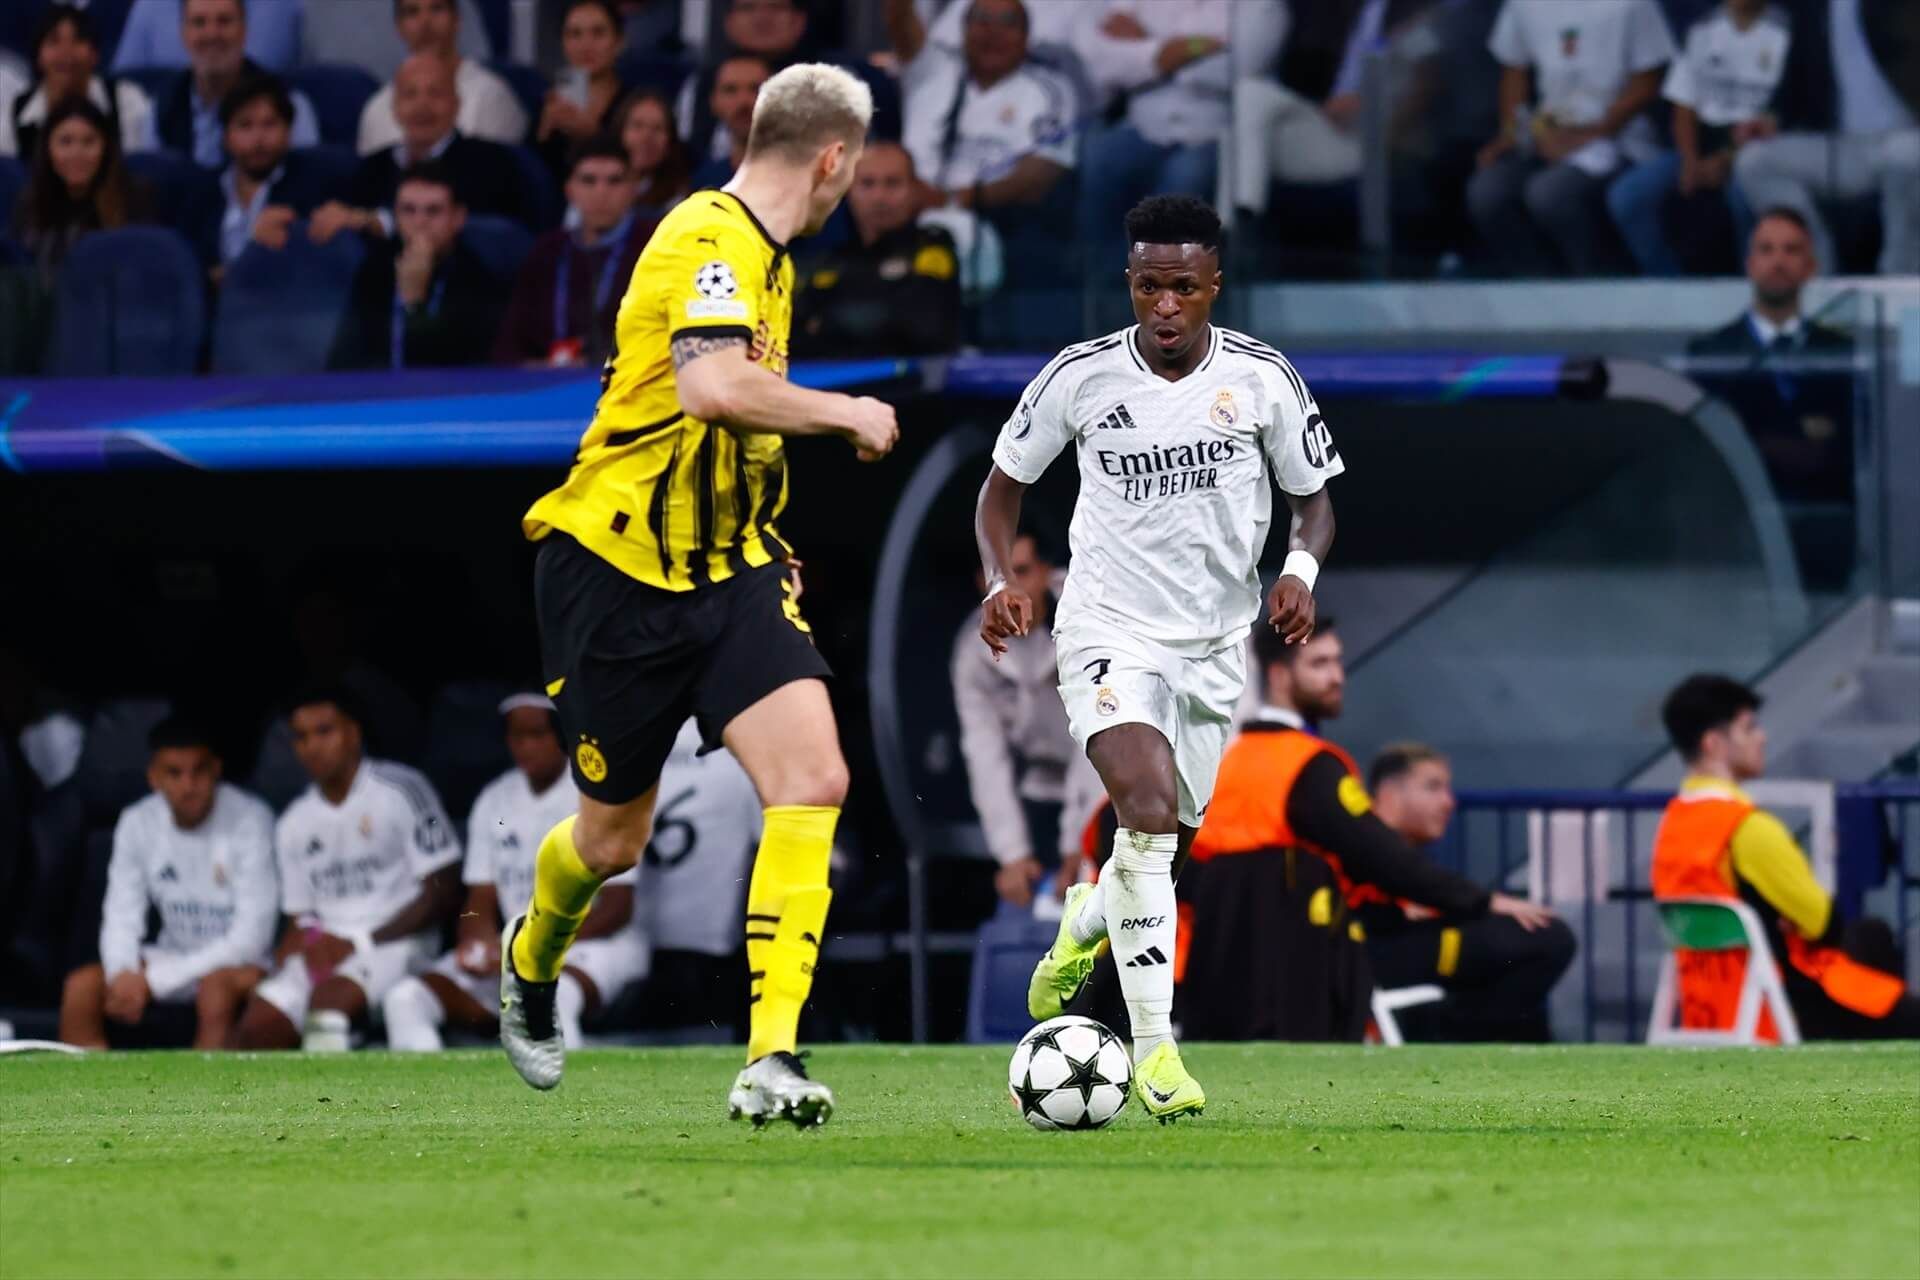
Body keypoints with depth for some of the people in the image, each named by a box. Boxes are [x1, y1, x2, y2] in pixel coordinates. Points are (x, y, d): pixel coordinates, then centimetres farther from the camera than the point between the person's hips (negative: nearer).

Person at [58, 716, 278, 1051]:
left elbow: (251, 937, -20)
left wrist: (152, 982, -23)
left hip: (236, 962, -5)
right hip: (173, 957, 5)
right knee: (81, 987, -18)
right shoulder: (138, 823, -3)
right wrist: (123, 973, -25)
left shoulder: (248, 819, -18)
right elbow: (122, 918, -1)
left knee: (219, 987, -38)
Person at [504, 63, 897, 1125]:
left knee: (813, 778, -16)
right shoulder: (710, 241, -18)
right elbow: (714, 385, -36)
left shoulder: (763, 255, 13)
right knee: (613, 839, 8)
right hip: (617, 570, -7)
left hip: (726, 569, 7)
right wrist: (846, 413, -23)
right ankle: (531, 959, 44)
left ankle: (772, 1060, -19)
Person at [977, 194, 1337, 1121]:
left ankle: (1086, 923, 50)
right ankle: (1153, 1048, -24)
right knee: (1149, 808, -25)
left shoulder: (1261, 378, -5)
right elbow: (1005, 480, 7)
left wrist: (1301, 571, -15)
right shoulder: (1081, 376, -7)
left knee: (1167, 842, 13)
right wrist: (1000, 579, -9)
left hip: (1214, 642, 3)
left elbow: (1315, 497, 6)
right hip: (1108, 627, -3)